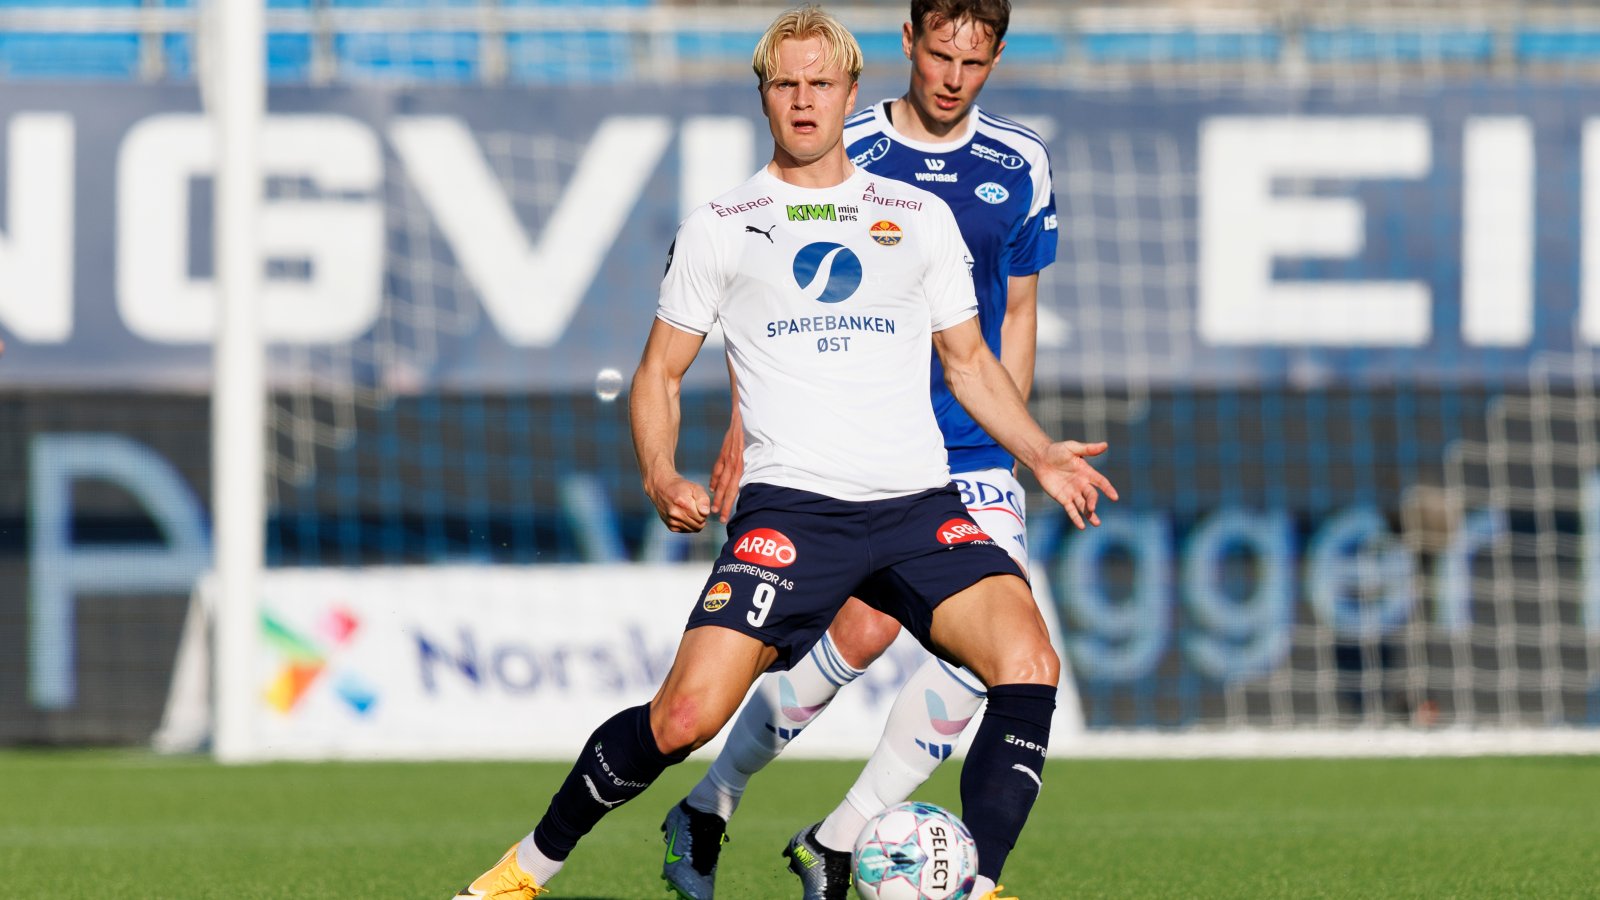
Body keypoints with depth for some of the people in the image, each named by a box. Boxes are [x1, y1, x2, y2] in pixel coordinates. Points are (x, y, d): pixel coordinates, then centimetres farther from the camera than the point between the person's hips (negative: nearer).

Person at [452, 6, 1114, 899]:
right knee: (686, 717, -17)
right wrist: (662, 476, -4)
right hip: (789, 505, -2)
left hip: (919, 502, 2)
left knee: (1030, 663, -24)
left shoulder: (921, 216, 16)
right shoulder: (720, 227, 11)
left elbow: (971, 361, 23)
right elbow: (660, 371, 15)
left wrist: (1042, 453, 8)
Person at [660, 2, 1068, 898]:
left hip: (969, 453, 4)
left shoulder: (1021, 166, 6)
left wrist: (1007, 445, 14)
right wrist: (746, 427, -3)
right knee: (867, 628, -19)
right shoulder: (842, 155, -4)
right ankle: (708, 809, 3)